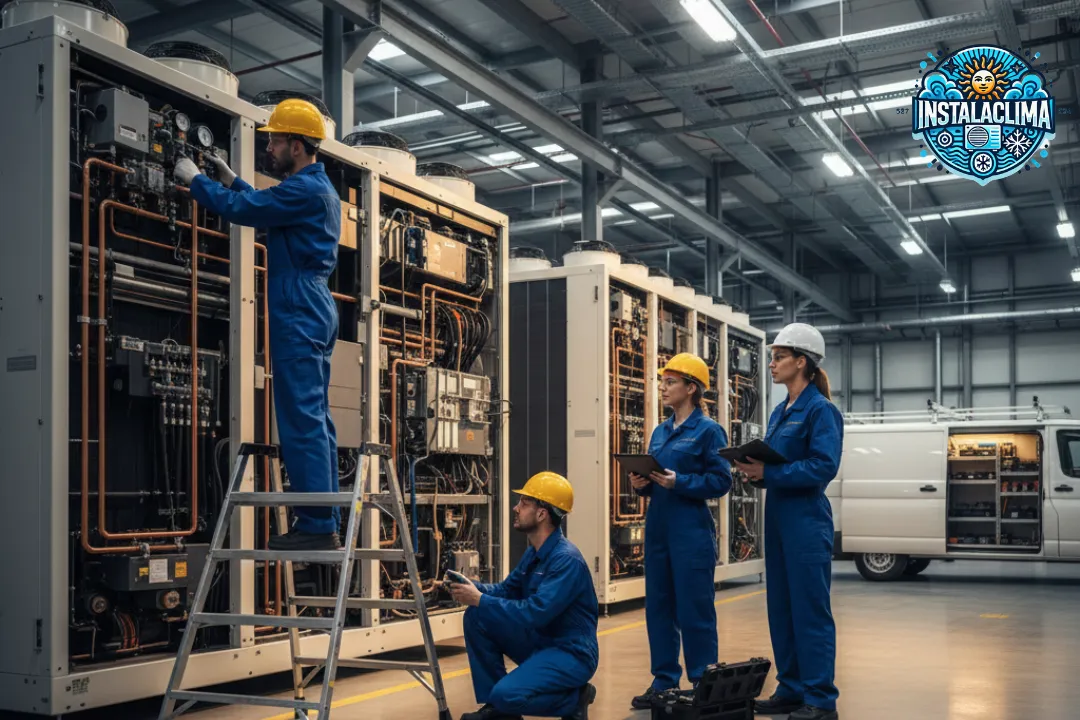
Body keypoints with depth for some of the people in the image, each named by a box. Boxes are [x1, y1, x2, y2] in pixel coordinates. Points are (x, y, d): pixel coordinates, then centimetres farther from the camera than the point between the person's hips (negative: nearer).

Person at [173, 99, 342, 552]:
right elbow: (266, 209, 34)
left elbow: (240, 209, -14)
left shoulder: (304, 189, -12)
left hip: (298, 311, -10)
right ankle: (326, 521, 12)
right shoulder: (319, 188, 20)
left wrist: (195, 179, 1)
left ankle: (316, 526, -11)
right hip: (315, 310, 10)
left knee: (302, 420, -11)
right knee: (316, 419, 9)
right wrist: (231, 179, 29)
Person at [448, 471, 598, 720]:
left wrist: (481, 600, -24)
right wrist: (473, 588, -7)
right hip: (541, 643, 9)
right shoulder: (534, 552, 7)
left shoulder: (566, 559, -23)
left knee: (507, 694, -28)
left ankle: (574, 699, 0)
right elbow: (507, 590, 14)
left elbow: (535, 612, -30)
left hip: (572, 654, -9)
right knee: (477, 617, -4)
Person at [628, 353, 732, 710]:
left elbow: (721, 481, -12)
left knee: (694, 609, -2)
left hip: (691, 530, -7)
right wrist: (641, 484, -1)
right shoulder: (660, 431, 14)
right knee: (658, 606, 10)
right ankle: (665, 680, 20)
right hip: (657, 527, 7)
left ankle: (703, 684, 10)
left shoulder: (708, 430, -7)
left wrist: (679, 482, -21)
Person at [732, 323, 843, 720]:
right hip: (778, 518, 9)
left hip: (806, 521, -9)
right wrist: (754, 471, -3)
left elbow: (824, 467, -21)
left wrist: (768, 473, -23)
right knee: (781, 608, 12)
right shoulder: (780, 411, 15)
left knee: (810, 610, -3)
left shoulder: (820, 409, -10)